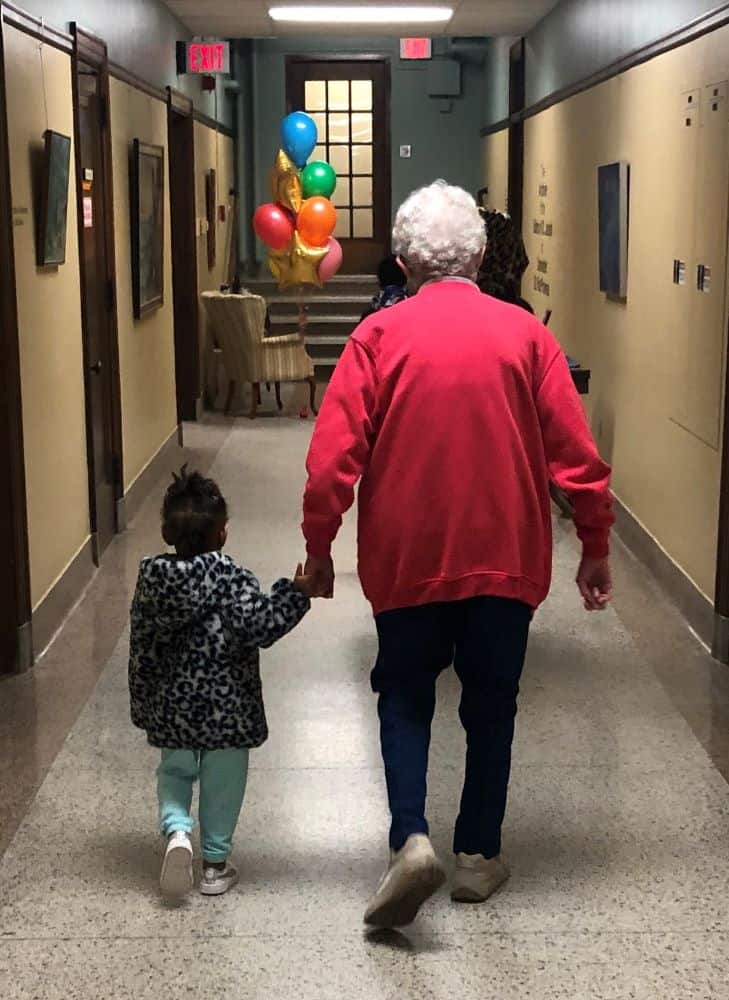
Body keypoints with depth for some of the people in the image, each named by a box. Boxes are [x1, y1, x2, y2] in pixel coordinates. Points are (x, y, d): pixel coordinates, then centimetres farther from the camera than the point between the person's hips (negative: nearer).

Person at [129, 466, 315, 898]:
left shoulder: (152, 580, -1)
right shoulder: (233, 580, -16)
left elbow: (142, 649, 4)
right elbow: (260, 628, -22)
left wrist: (145, 706, 15)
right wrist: (296, 592, -14)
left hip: (172, 708, 4)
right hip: (226, 705, -3)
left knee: (175, 770, 21)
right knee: (222, 782, 12)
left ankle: (177, 830, -4)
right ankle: (216, 863, 19)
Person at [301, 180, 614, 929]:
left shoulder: (380, 334, -6)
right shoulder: (524, 334, -3)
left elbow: (333, 455, -9)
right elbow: (575, 454, -4)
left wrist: (318, 548, 2)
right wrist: (595, 547, 6)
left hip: (407, 557, -1)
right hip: (504, 557, 1)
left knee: (405, 697, 15)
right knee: (491, 703, 16)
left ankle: (410, 839, -2)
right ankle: (479, 855, 22)